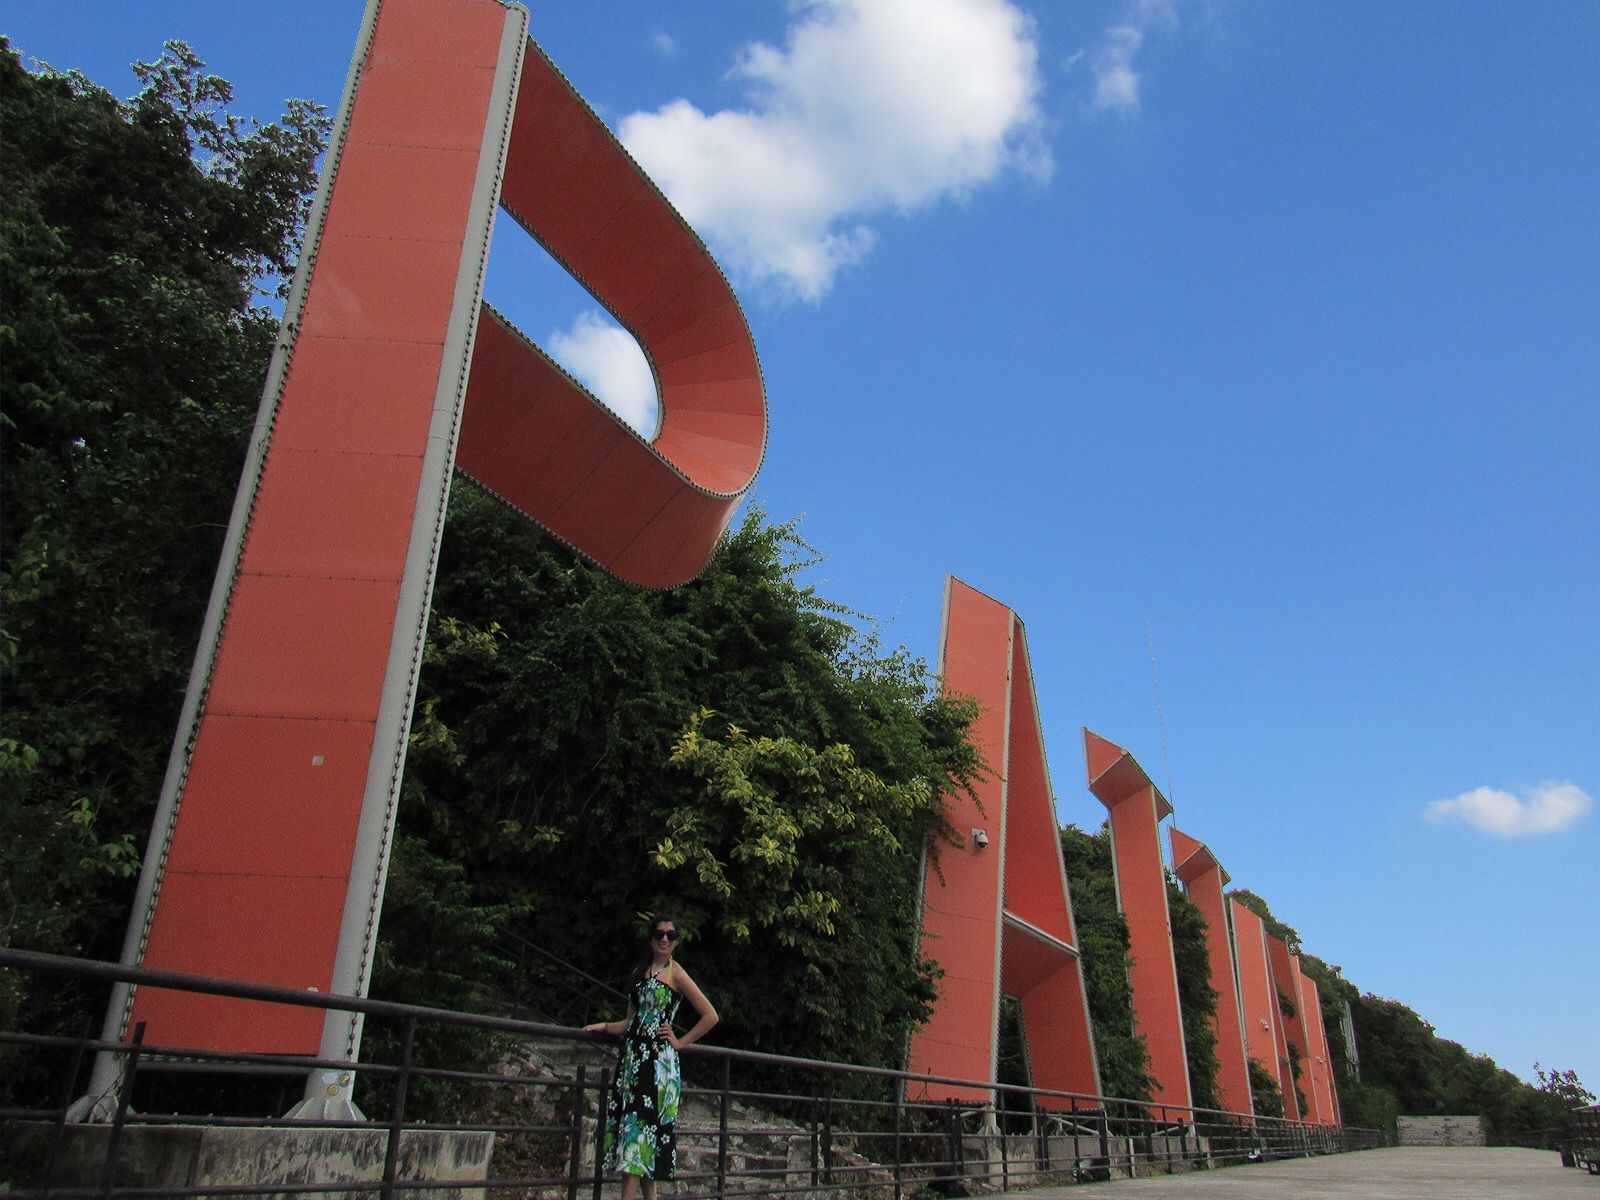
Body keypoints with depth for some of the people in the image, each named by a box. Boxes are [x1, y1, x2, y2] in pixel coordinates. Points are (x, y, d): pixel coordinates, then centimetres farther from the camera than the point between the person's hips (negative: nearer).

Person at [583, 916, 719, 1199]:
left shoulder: (675, 974, -4)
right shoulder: (640, 972, 15)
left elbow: (711, 1016, -6)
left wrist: (681, 1042, -4)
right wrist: (604, 1026, 2)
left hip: (658, 1059, -7)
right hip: (632, 1056, 7)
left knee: (639, 1126, -11)